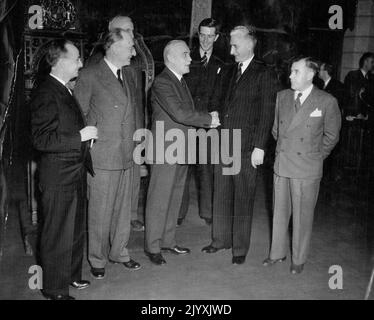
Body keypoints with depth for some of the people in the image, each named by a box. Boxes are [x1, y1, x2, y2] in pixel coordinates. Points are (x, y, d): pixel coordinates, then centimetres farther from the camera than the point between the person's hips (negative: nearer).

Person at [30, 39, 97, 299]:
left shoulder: (66, 91, 13)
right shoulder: (46, 94, -18)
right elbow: (41, 139, -23)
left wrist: (87, 134, 10)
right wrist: (80, 136, -23)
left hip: (76, 172, 10)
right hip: (58, 177, -10)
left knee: (76, 228, 20)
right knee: (58, 234, 2)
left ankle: (72, 275, 37)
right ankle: (55, 289, 18)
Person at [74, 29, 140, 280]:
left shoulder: (125, 76, 14)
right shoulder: (90, 76, -8)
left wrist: (135, 135, 12)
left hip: (126, 155, 6)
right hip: (102, 156, -6)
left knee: (123, 207, 14)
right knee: (100, 211, 3)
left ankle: (119, 251, 30)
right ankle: (97, 259, 20)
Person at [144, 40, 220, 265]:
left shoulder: (181, 81, 15)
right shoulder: (162, 82, -15)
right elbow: (180, 113, -25)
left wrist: (207, 119, -1)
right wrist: (209, 119, -15)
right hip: (165, 151, -9)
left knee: (175, 198, 15)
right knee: (159, 200, 0)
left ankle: (168, 241, 28)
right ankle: (153, 247, 13)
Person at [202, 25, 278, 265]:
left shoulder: (264, 75, -6)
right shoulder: (231, 71, 13)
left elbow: (266, 114, -9)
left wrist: (259, 147, -14)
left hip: (247, 148, -6)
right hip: (224, 145, 6)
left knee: (243, 199, 4)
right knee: (221, 195, 13)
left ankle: (240, 248, 18)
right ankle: (221, 239, 29)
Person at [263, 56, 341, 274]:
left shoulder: (327, 101, -8)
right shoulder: (282, 96, 5)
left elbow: (331, 136, 2)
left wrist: (316, 157, 4)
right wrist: (282, 149, 13)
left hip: (307, 169, -4)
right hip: (281, 165, 4)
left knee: (303, 216, 6)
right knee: (280, 211, 14)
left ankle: (299, 259, 24)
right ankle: (278, 253, 31)